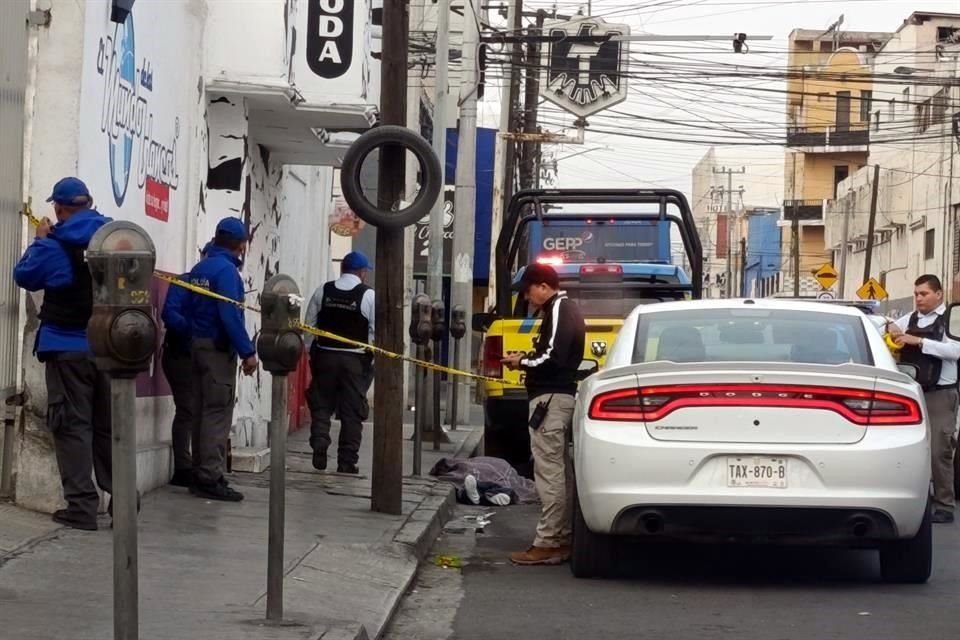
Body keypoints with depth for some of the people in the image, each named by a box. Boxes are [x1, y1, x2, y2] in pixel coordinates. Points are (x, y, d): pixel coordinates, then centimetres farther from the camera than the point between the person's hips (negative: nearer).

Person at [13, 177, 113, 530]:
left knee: (72, 424, -2)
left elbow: (24, 276, 1)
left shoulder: (54, 245, -12)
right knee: (107, 423, 15)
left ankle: (82, 507, -7)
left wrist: (39, 241, 14)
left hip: (68, 346, -5)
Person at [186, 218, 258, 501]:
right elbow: (230, 314, -21)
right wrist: (248, 351, -18)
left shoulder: (199, 268, 11)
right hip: (219, 348, -9)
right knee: (218, 413, -6)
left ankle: (201, 474, 16)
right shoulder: (226, 270, -14)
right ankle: (210, 479, -8)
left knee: (203, 411, 12)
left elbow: (189, 310, 12)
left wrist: (194, 344, 14)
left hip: (198, 345, 9)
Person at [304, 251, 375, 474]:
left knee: (321, 405, 12)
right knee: (352, 412, 4)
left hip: (324, 356, 2)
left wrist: (311, 352, 13)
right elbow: (375, 331, -7)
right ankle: (347, 461, 5)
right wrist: (373, 359, 2)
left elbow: (309, 326, 5)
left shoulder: (323, 291, 3)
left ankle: (319, 447, -4)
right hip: (356, 360, -2)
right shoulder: (369, 296, -5)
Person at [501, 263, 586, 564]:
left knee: (548, 471, -10)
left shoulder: (558, 311, -13)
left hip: (550, 398, -11)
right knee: (560, 470, 14)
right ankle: (562, 537, 19)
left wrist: (522, 362, -8)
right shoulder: (565, 310, 19)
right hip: (561, 395, 11)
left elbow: (553, 357, -23)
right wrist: (528, 360, 9)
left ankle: (548, 543, -11)